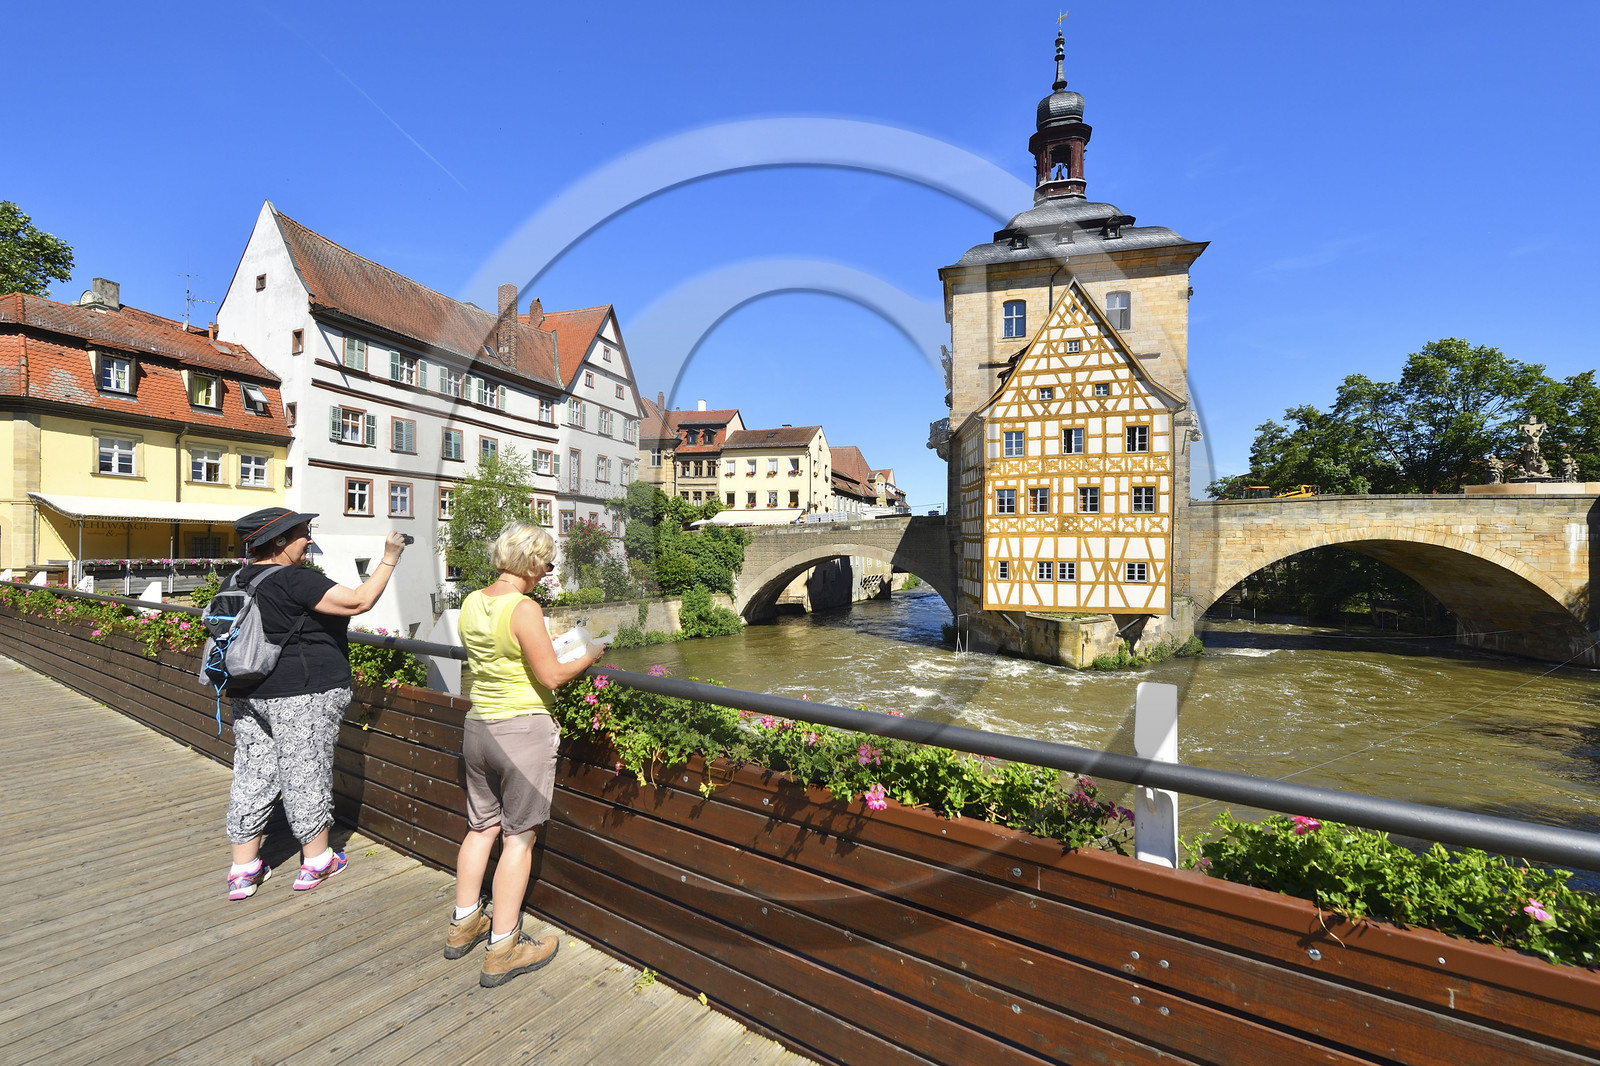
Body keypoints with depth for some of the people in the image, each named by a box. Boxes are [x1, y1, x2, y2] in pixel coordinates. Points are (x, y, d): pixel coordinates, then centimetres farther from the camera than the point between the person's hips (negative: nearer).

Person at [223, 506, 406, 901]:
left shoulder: (239, 580, 9)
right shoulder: (294, 580, -18)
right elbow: (359, 601, -23)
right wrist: (389, 558, -17)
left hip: (248, 695, 8)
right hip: (301, 694, -8)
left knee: (252, 776, 13)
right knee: (306, 774, 4)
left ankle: (243, 870, 21)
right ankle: (317, 861, 19)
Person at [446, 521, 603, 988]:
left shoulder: (471, 604, 3)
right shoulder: (524, 609, -21)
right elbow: (551, 676, -19)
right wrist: (589, 656, -4)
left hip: (478, 726, 8)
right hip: (523, 730, -7)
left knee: (482, 826, 22)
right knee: (519, 836, 7)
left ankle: (463, 923, 37)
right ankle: (502, 949, 18)